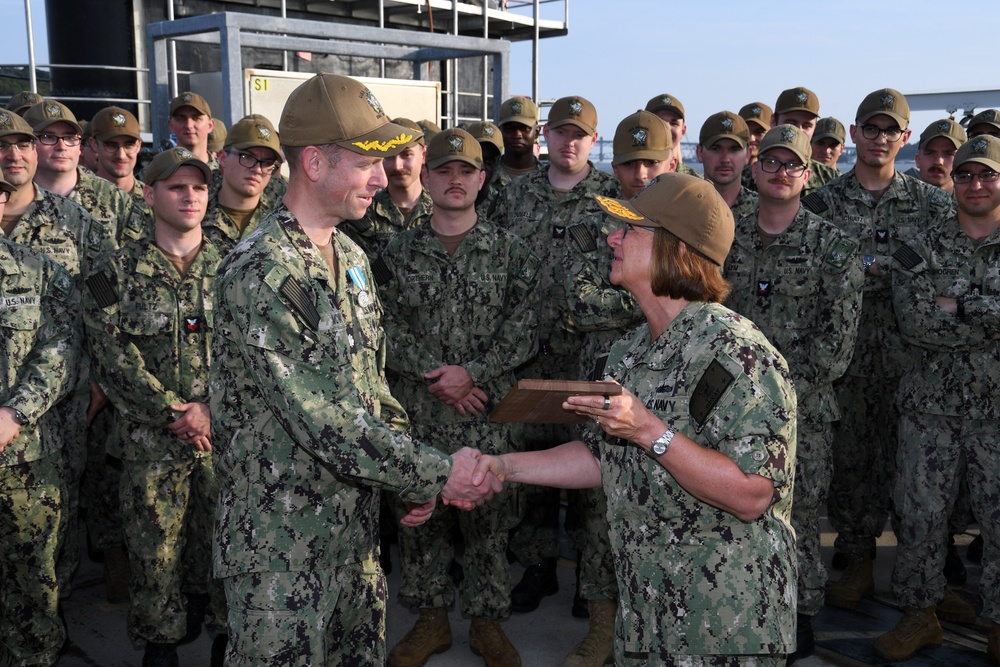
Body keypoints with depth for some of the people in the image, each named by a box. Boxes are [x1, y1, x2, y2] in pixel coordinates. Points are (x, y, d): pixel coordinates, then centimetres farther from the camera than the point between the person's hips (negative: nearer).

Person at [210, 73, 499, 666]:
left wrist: (414, 477, 5)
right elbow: (321, 417, -25)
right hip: (283, 540, -7)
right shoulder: (259, 274, -21)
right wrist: (436, 473, -21)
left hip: (355, 522, 8)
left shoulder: (352, 258, 8)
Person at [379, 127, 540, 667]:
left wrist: (471, 373, -16)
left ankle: (487, 620, 26)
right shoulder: (399, 254, 4)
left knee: (488, 520, 8)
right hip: (416, 416, 2)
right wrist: (439, 380, -12)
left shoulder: (511, 252, 1)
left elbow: (523, 333, -4)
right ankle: (430, 618, 29)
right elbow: (388, 332, -2)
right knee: (419, 516, 11)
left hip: (489, 418, -1)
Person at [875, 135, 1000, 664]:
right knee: (920, 515, 6)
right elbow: (913, 321, -12)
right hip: (930, 407, 1)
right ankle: (920, 615, 23)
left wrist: (956, 305, -17)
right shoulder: (921, 250, 3)